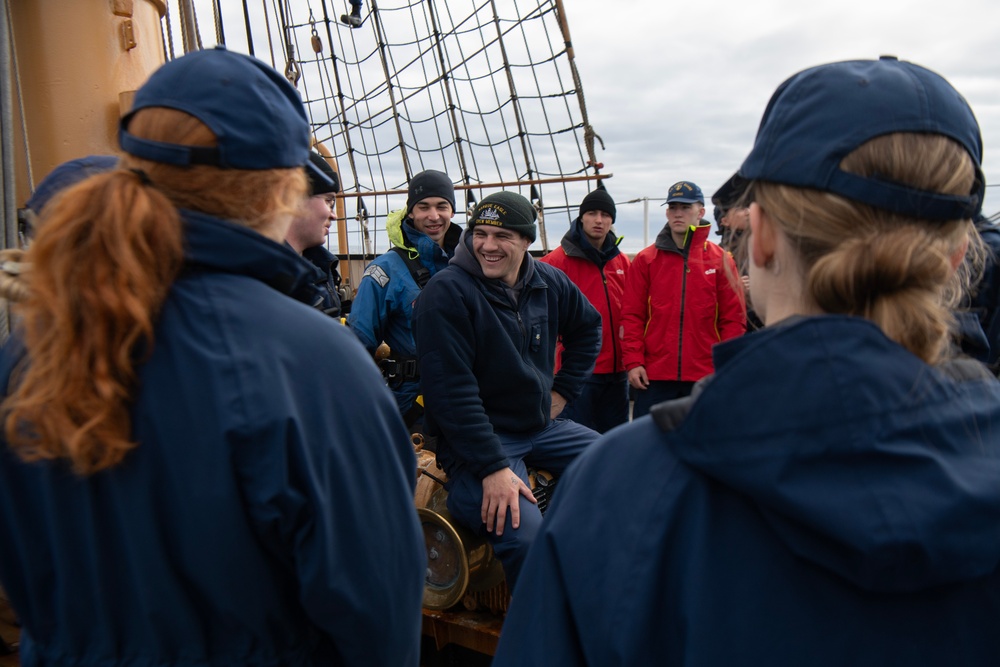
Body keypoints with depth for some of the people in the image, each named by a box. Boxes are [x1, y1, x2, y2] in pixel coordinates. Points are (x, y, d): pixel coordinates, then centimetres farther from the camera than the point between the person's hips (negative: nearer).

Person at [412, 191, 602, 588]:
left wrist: (564, 389, 12)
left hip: (542, 426, 7)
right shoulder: (446, 293, -16)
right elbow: (451, 391, -21)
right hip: (475, 440, -7)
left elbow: (588, 326, 24)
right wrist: (492, 467, -25)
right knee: (524, 535, -29)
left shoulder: (548, 283, 4)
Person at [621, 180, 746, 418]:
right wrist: (633, 361, -5)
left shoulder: (721, 260, 4)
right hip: (654, 374, 0)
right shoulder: (645, 260, 5)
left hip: (705, 376, 0)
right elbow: (631, 315, 3)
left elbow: (734, 318, 3)